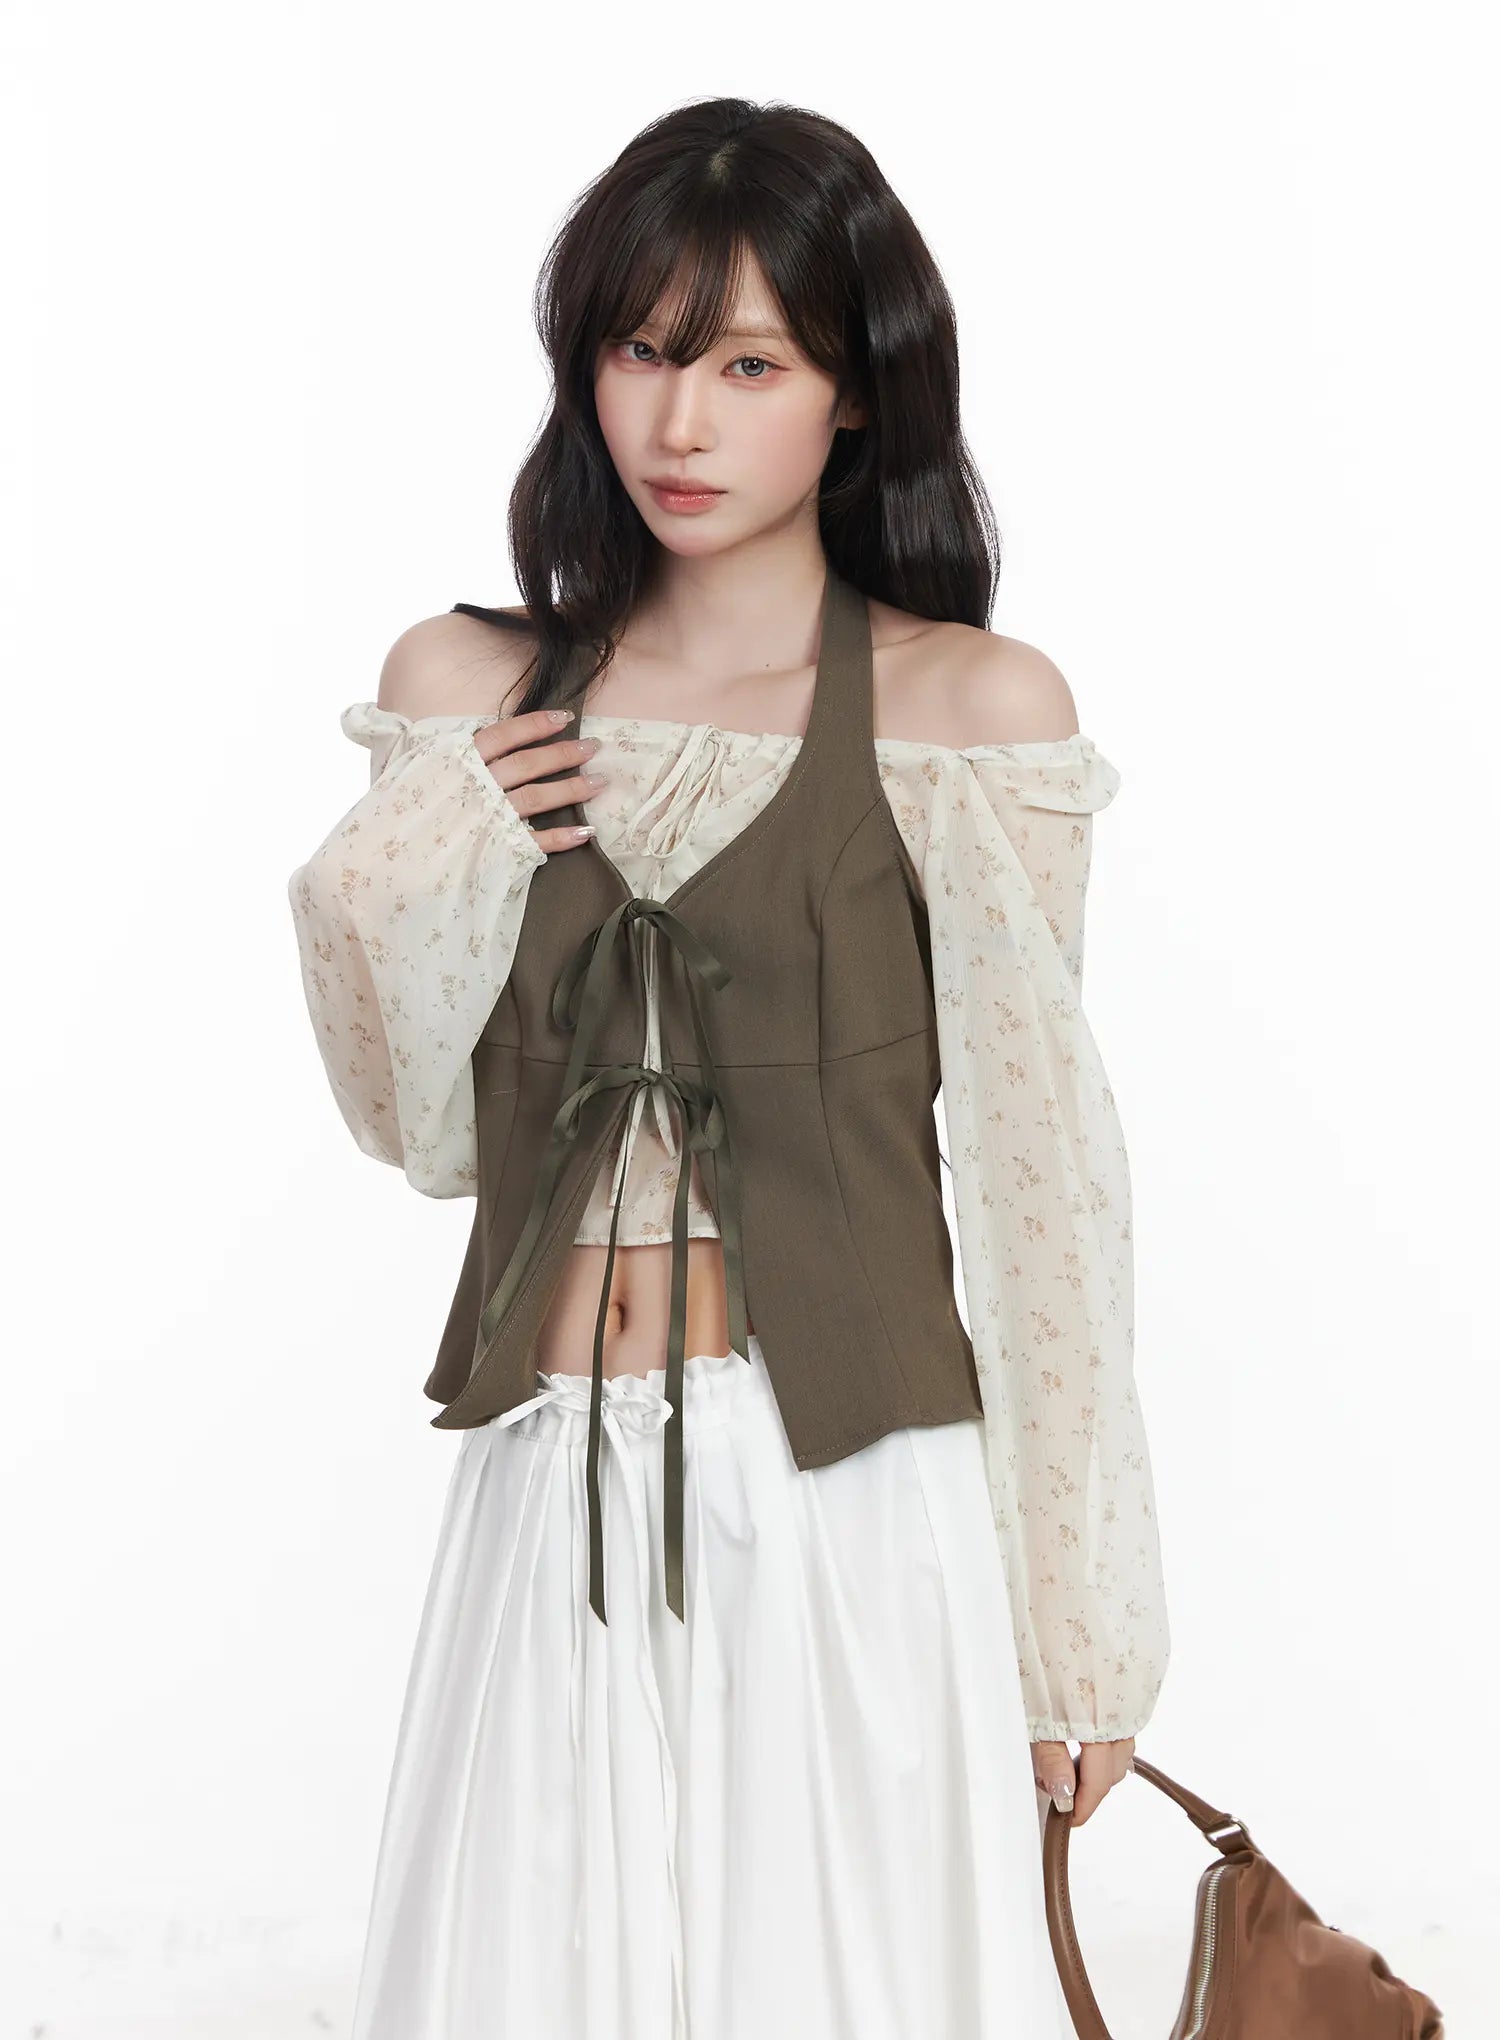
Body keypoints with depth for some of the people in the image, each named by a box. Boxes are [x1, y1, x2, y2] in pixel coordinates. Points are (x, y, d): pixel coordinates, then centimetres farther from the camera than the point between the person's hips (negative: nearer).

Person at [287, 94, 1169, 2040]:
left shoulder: (969, 706, -4)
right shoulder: (467, 691, 7)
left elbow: (1040, 1174, -4)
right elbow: (426, 1130, 13)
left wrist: (1079, 1623, -4)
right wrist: (394, 887, -6)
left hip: (845, 1498, -3)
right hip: (554, 1495, 3)